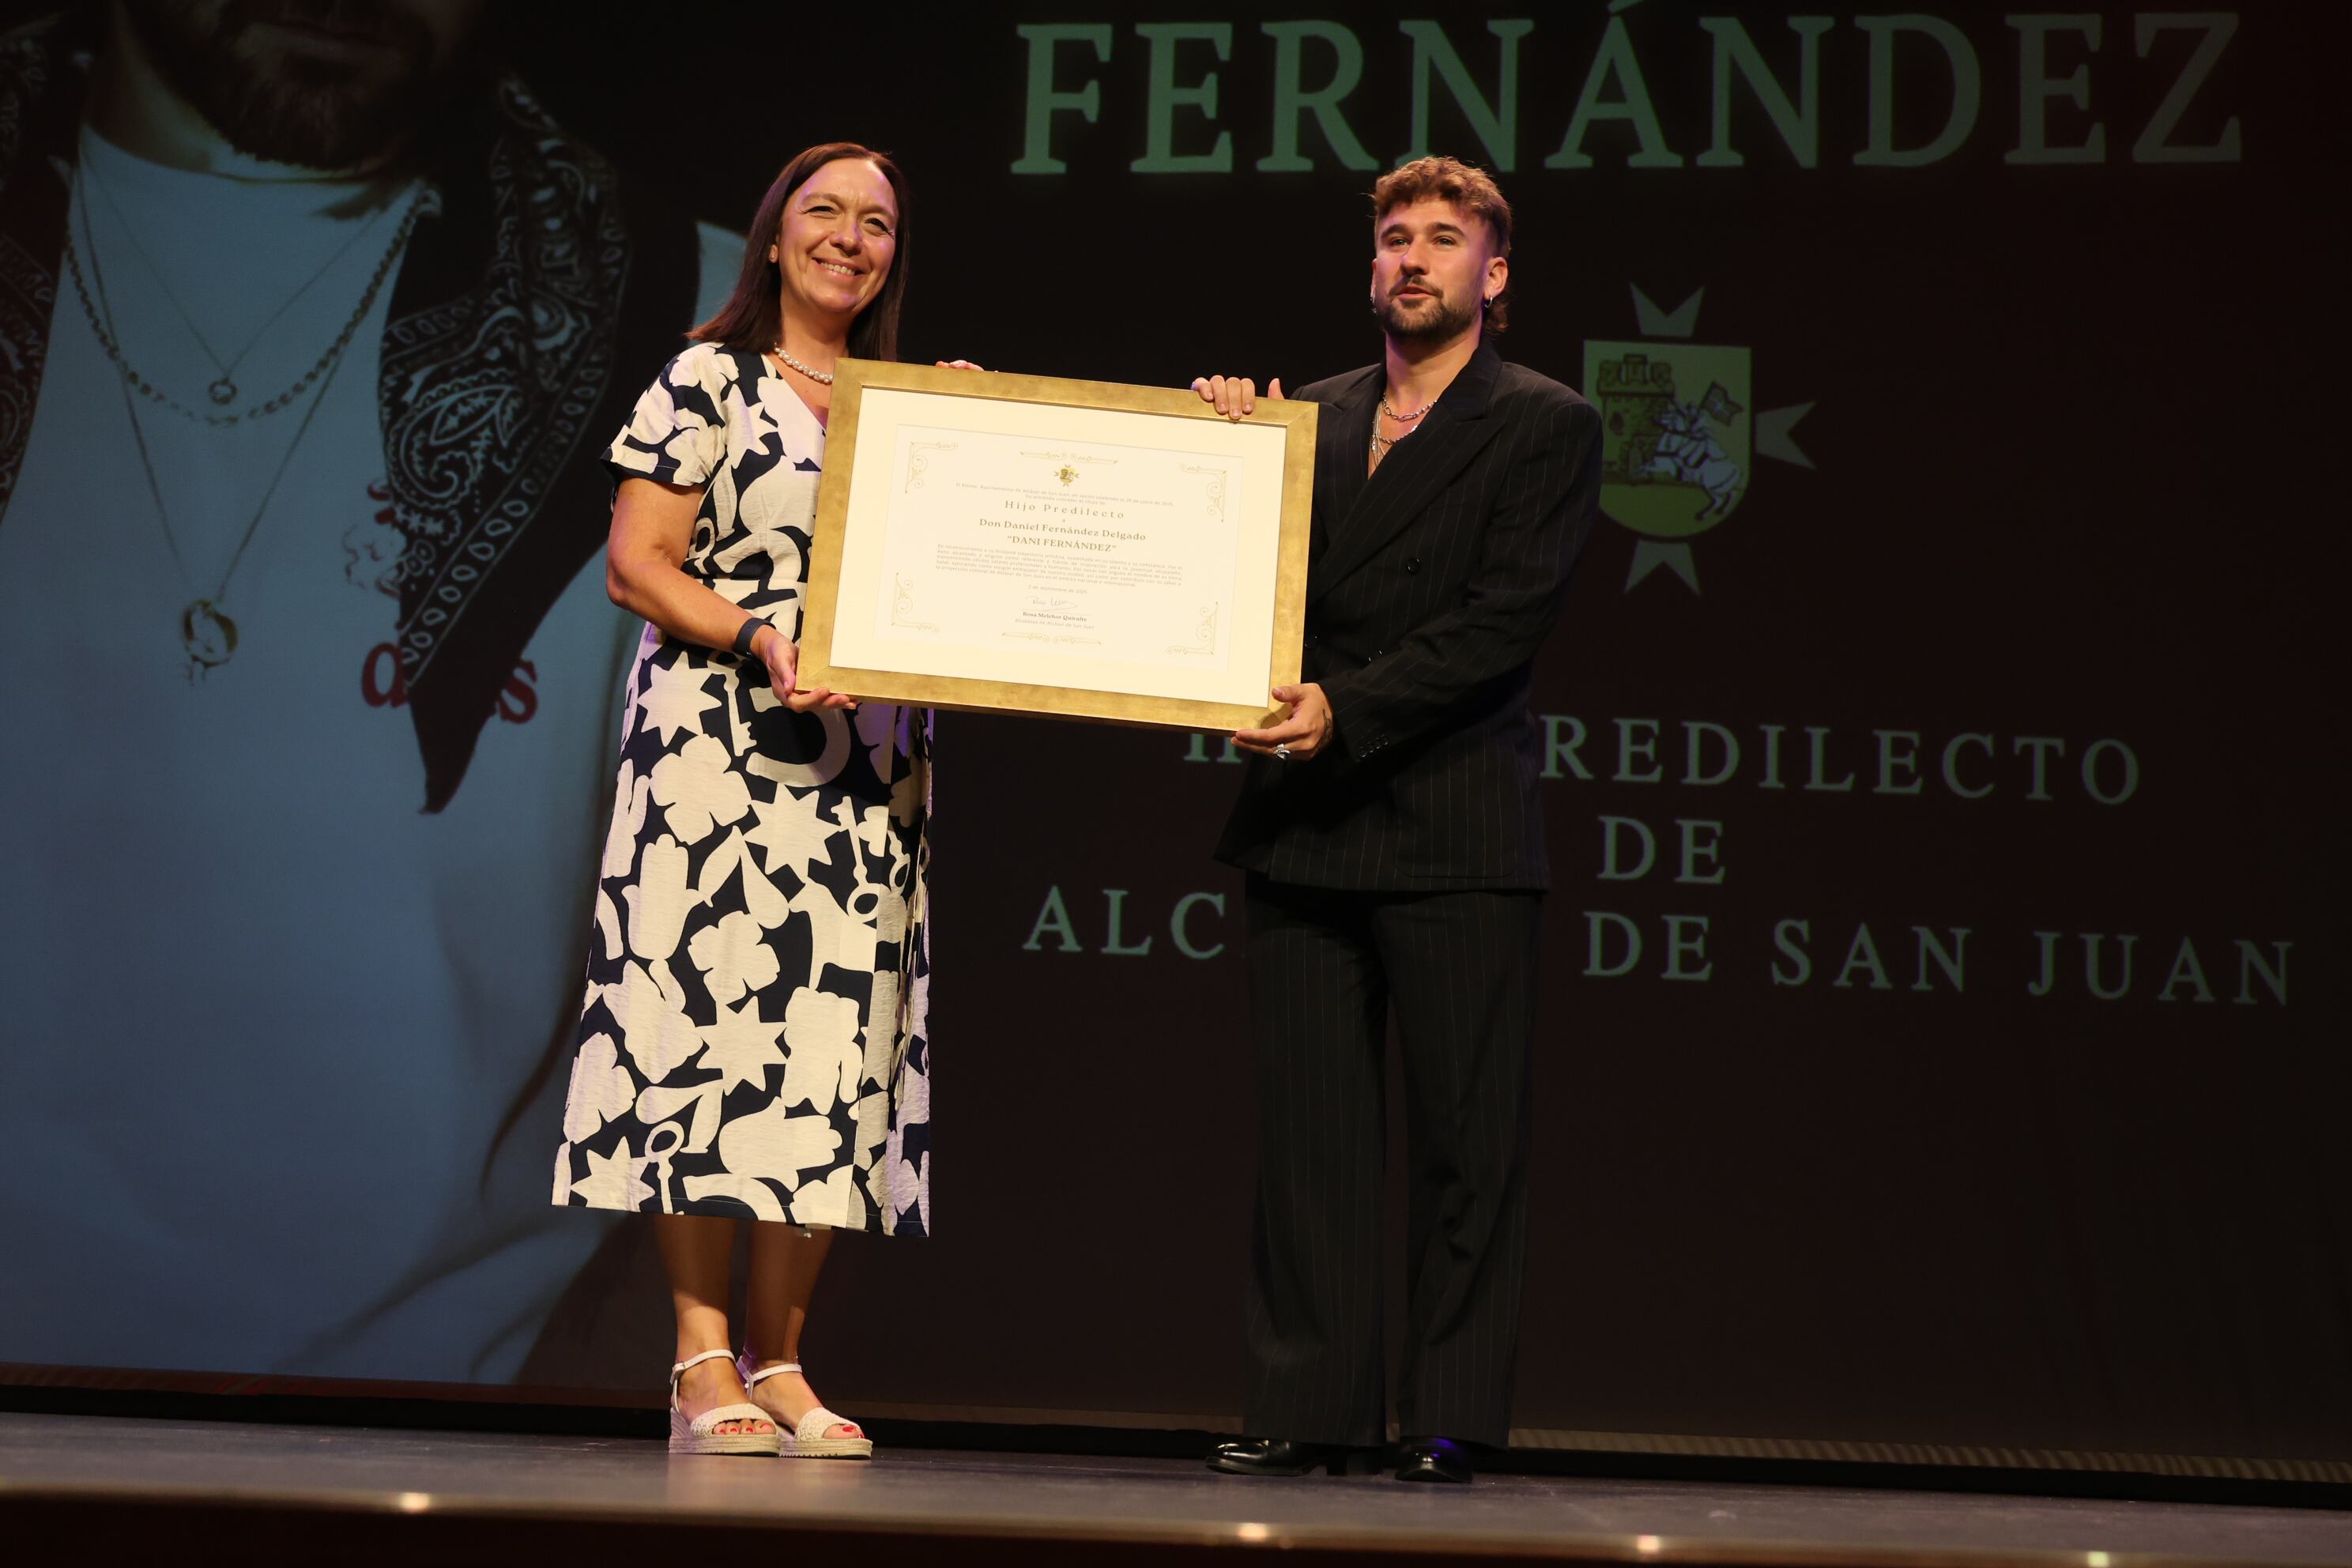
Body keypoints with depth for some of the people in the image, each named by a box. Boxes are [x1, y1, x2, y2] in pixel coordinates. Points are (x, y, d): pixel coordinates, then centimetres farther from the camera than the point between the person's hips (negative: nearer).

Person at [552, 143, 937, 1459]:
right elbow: (638, 565, -4)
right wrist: (759, 639, -18)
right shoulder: (707, 383, 2)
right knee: (715, 1018, -8)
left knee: (837, 1041, 1)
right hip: (722, 746, -5)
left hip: (870, 766, 5)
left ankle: (780, 1362, 7)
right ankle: (705, 1366, -4)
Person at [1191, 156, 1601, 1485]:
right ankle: (1312, 1408, 11)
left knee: (1467, 1139, -1)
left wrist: (1351, 708, -17)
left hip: (1456, 832, -4)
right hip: (1307, 826, 5)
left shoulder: (1544, 426, 2)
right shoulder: (1312, 418, 17)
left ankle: (1453, 1418, 4)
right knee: (1310, 1131, 5)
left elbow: (1508, 619, -9)